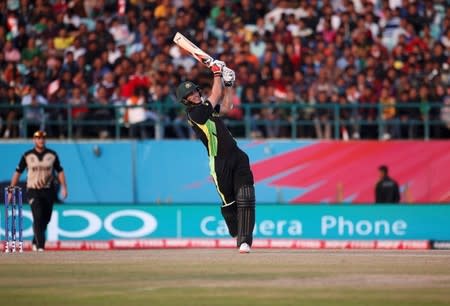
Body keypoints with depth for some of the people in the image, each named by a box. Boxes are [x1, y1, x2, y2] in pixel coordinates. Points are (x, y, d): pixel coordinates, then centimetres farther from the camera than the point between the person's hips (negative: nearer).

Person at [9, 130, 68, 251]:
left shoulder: (52, 155, 4)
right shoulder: (27, 155, 0)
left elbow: (60, 171, 8)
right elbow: (17, 172, 4)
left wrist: (63, 187, -4)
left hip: (48, 191, 2)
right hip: (33, 191, -2)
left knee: (45, 219, 7)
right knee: (38, 218, -16)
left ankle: (35, 242, 29)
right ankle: (40, 247, -19)